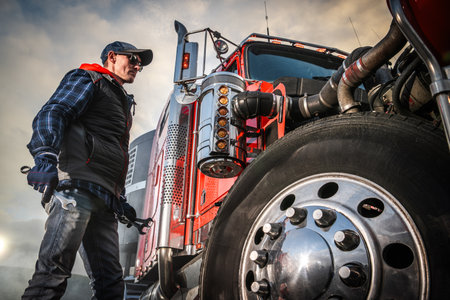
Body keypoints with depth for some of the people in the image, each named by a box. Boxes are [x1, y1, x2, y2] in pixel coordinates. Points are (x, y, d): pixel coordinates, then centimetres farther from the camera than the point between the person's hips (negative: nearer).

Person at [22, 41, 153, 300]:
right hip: (77, 185, -8)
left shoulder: (122, 102, 34)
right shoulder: (87, 79, 11)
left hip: (105, 200, 8)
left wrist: (121, 201, 25)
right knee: (55, 267, -17)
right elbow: (53, 113, -8)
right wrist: (46, 156, -27)